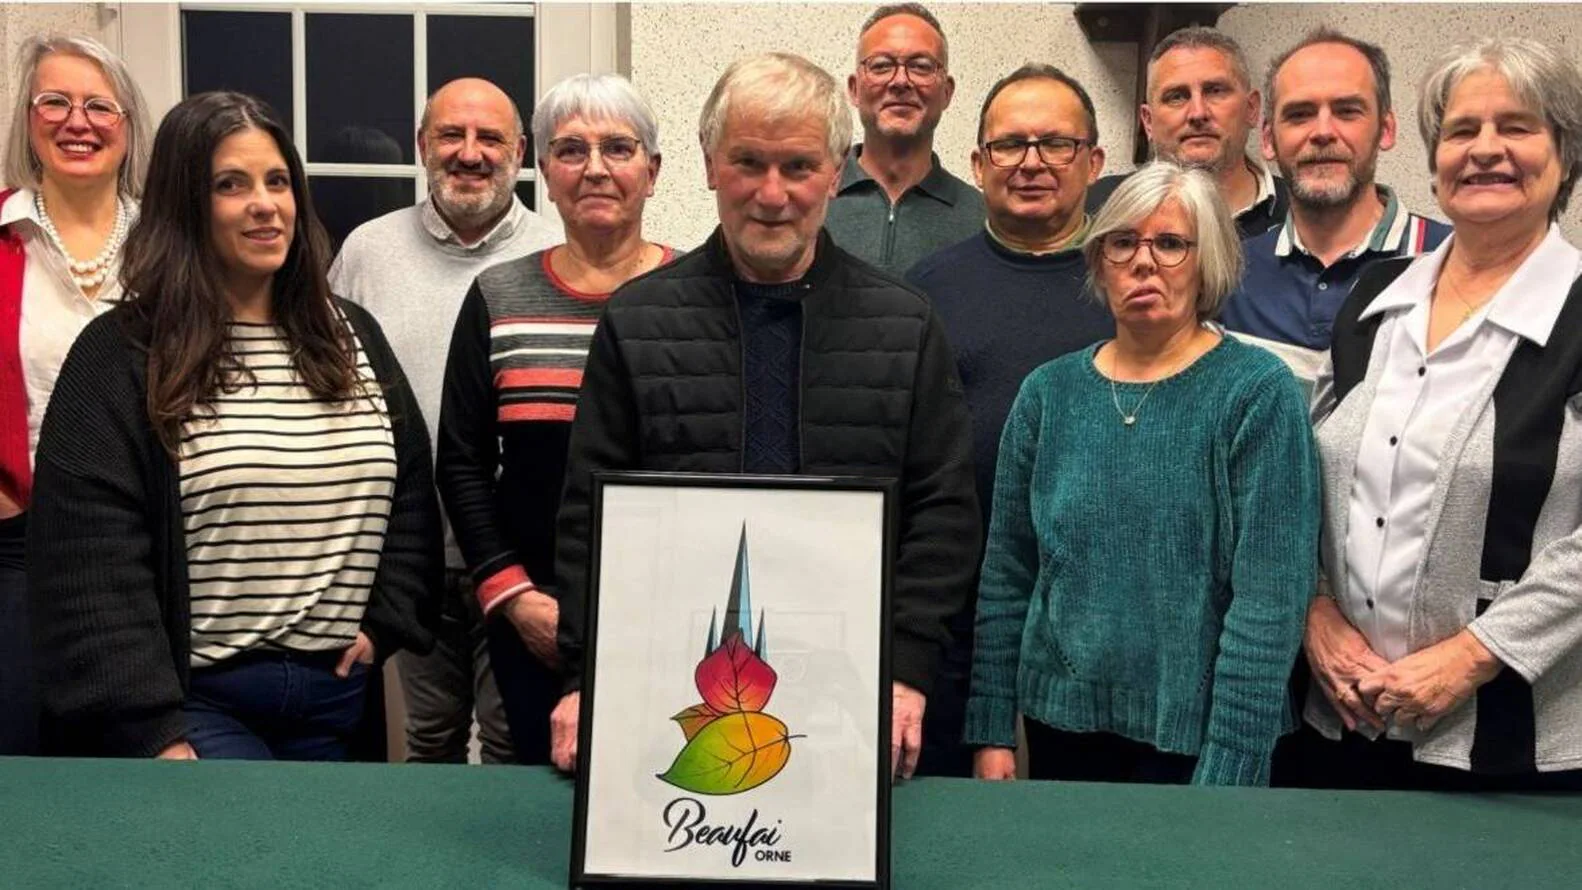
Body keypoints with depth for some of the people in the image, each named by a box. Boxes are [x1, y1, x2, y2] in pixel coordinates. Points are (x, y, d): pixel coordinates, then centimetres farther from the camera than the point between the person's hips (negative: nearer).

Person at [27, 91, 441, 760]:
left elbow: (413, 488, 15)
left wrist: (387, 621, 2)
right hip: (196, 702, -5)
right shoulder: (121, 356, -6)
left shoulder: (352, 337, 10)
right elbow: (91, 564, -13)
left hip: (337, 697, 5)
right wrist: (153, 732, -19)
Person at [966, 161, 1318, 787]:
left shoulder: (1258, 393, -9)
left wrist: (1227, 768, -16)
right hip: (1062, 722, 4)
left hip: (1192, 735, -3)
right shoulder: (1050, 392, 3)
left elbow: (1272, 597, -13)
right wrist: (992, 731, 3)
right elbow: (1006, 573, 6)